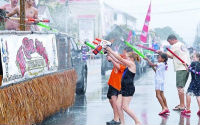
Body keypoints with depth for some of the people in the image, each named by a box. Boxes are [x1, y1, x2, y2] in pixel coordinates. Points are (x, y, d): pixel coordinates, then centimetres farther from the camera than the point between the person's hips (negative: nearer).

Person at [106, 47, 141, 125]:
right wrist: (109, 54, 9)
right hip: (124, 88, 9)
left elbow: (120, 59, -13)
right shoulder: (128, 65, 14)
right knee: (118, 105, 3)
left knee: (125, 107, -9)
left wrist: (110, 50, -9)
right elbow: (119, 61, 15)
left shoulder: (132, 64, -11)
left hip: (129, 88, -9)